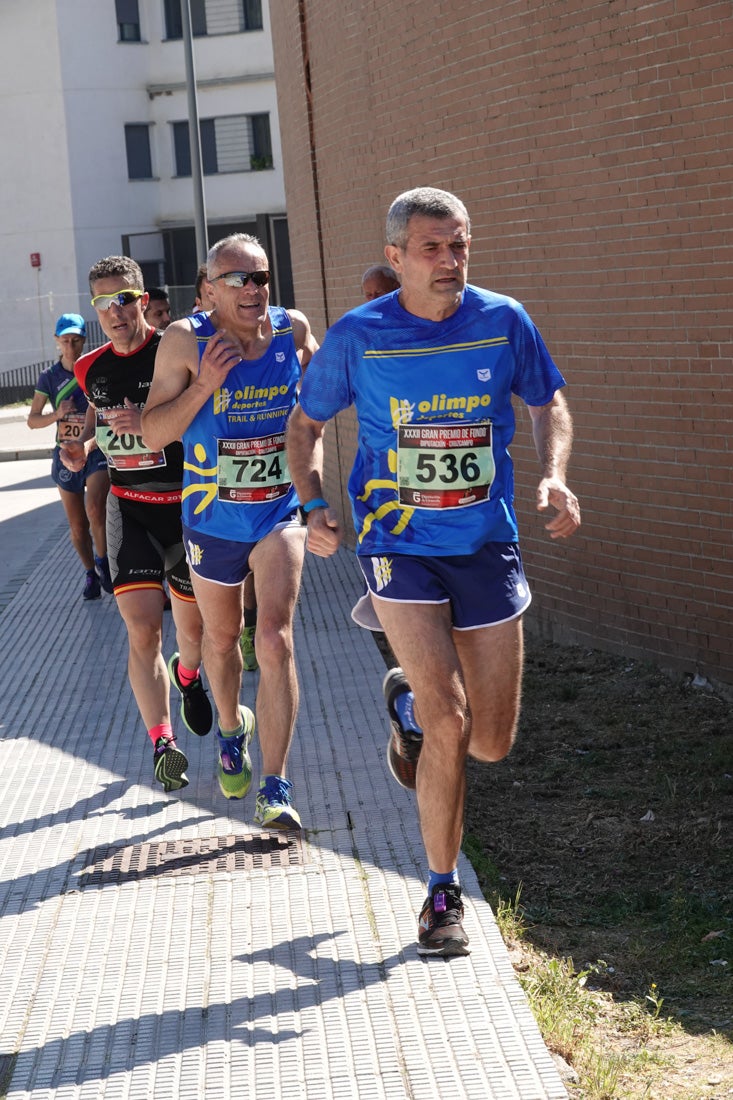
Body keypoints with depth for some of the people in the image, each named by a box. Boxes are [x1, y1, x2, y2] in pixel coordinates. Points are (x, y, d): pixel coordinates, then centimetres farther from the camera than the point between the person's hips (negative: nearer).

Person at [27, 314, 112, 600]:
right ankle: (91, 575, 28)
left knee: (95, 508, -26)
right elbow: (32, 420, 3)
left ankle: (103, 561, -4)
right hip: (66, 454, 3)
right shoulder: (49, 377, 2)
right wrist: (57, 415, -17)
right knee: (78, 526, 9)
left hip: (97, 451, -3)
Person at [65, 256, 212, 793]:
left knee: (193, 627, 12)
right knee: (143, 628, -12)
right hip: (129, 506, 2)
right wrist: (80, 434, 4)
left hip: (184, 503, -2)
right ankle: (163, 743, -5)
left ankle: (187, 675, 48)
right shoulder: (91, 368, 4)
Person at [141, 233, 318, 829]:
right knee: (221, 637, 20)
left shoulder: (293, 328, -6)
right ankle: (232, 728, 51)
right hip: (213, 517, 0)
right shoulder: (186, 339, -13)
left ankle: (275, 789, -12)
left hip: (280, 511, 0)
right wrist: (203, 385, -26)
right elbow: (154, 433, -13)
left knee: (275, 638, -15)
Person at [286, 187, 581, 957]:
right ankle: (442, 895, 3)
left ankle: (408, 707, 41)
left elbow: (549, 404, 13)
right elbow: (306, 424, 9)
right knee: (448, 723, -14)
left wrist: (553, 477, -5)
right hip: (400, 547, -3)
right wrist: (313, 504, -6)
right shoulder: (357, 336, -5)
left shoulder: (503, 321, -1)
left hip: (486, 545, 3)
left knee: (491, 742, 6)